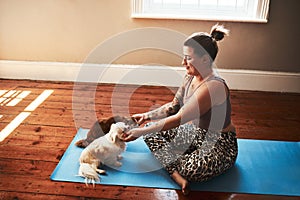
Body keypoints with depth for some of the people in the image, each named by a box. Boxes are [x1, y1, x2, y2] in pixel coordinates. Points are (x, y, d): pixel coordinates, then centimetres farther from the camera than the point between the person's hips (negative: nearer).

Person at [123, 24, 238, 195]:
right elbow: (173, 107, 9)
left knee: (191, 170, -38)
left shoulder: (214, 86, -31)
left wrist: (141, 132, -23)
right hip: (195, 133, 9)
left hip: (219, 145, -8)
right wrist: (147, 116, -1)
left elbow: (178, 119, -29)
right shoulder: (191, 77, -3)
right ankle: (177, 174, -17)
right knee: (151, 130, -3)